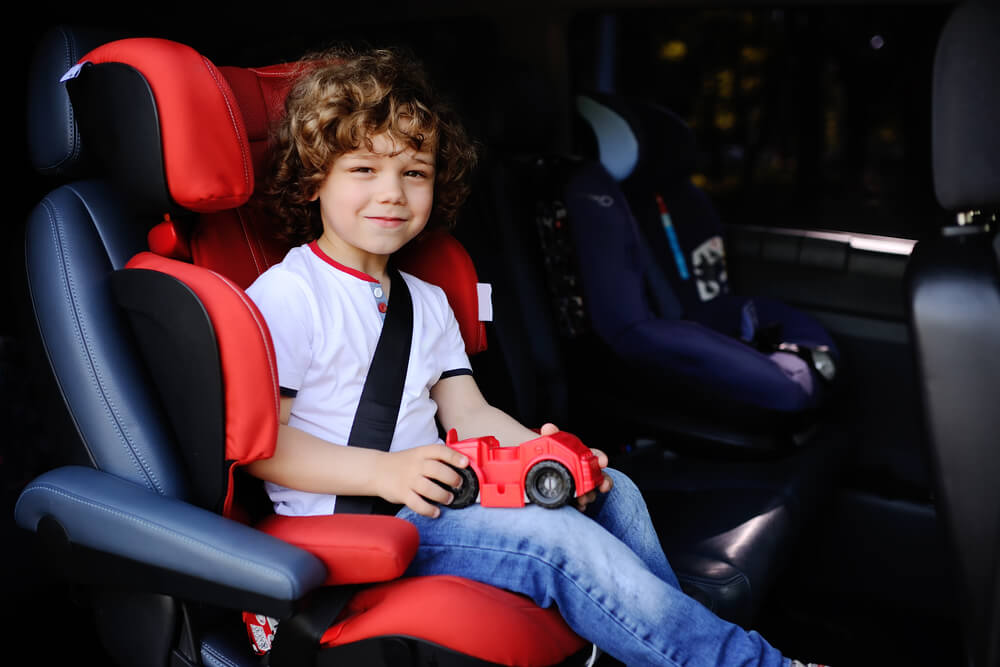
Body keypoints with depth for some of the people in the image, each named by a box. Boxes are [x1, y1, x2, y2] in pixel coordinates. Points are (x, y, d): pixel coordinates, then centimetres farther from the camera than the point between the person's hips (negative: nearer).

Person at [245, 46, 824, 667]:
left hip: (428, 493, 8)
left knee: (613, 491, -1)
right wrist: (383, 471, -26)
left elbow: (468, 412, 11)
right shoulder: (288, 294, -9)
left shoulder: (427, 302, 16)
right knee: (555, 535, -23)